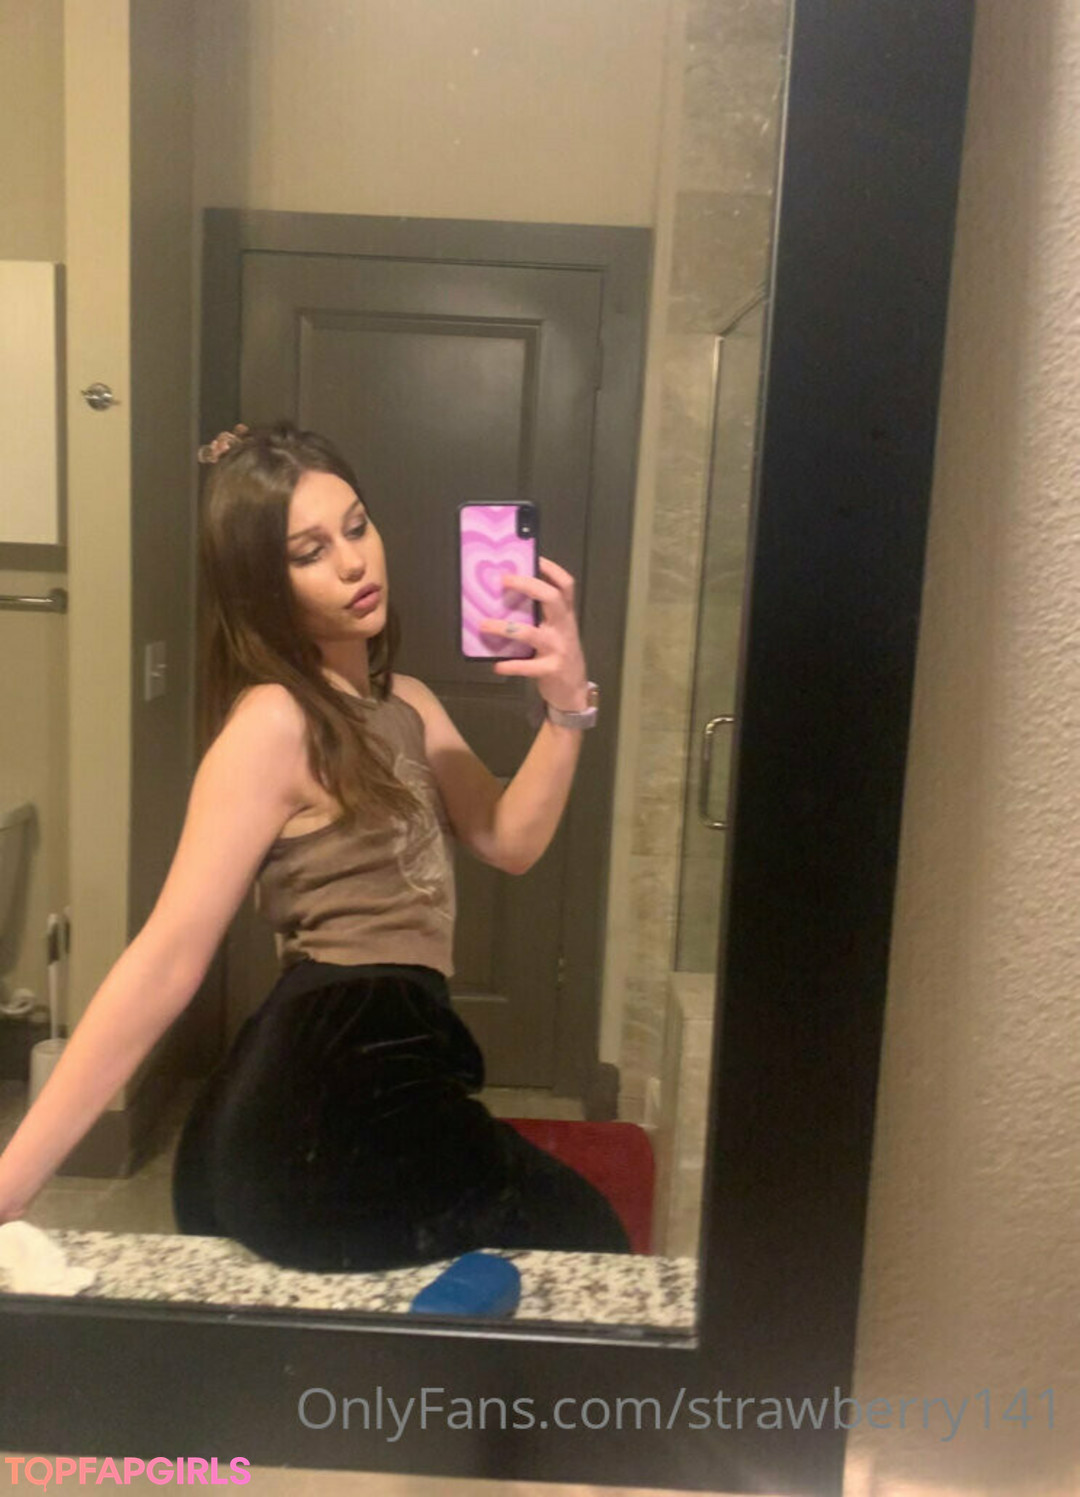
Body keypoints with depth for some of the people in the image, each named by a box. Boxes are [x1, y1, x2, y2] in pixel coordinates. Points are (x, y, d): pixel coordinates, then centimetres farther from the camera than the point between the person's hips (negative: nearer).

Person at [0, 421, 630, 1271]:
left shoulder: (404, 702, 14)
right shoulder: (273, 723, -14)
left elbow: (509, 842, 4)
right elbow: (166, 961, -19)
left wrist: (564, 706, -12)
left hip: (370, 1089, 8)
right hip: (332, 1106, -8)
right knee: (587, 1239, 12)